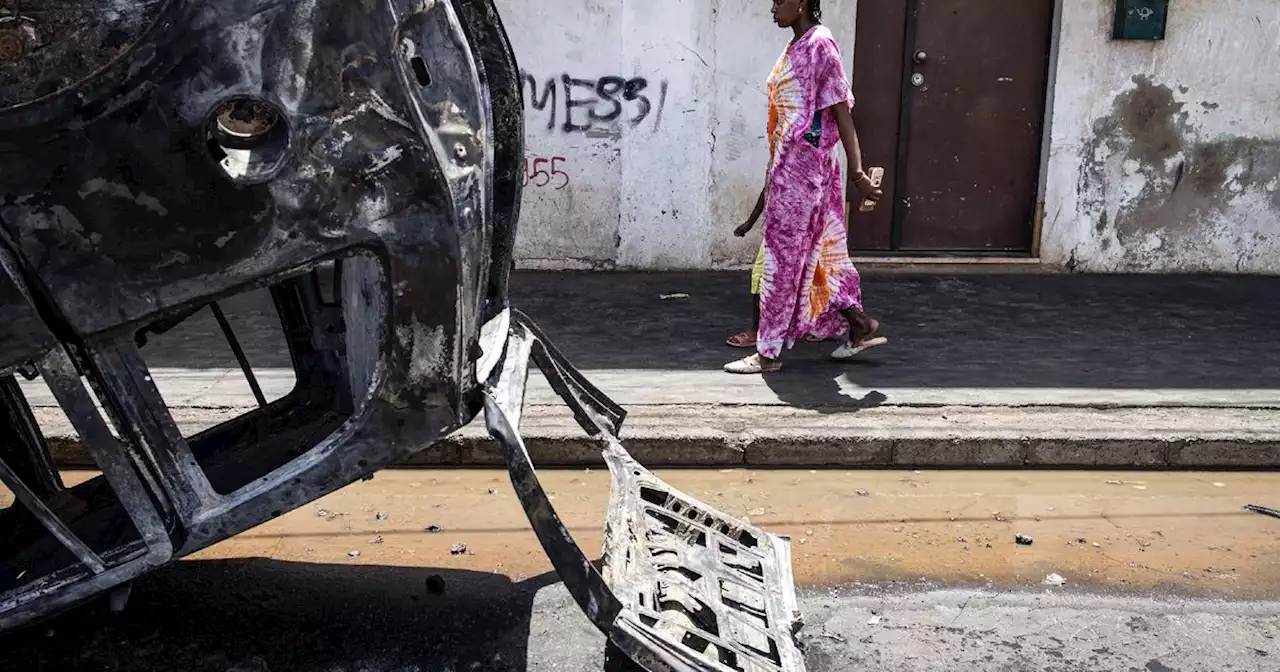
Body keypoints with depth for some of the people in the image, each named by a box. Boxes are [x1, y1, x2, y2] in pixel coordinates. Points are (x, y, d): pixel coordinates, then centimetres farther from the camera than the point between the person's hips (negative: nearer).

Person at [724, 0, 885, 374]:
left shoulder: (819, 44, -12)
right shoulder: (795, 47, 15)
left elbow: (842, 111, -16)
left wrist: (857, 172, -19)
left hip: (803, 164, -9)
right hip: (788, 162, 9)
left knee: (782, 257, -4)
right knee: (820, 251, 15)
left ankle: (768, 353, 4)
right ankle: (860, 328, 25)